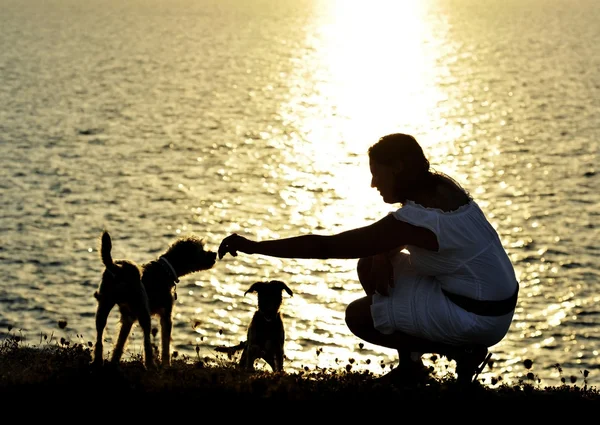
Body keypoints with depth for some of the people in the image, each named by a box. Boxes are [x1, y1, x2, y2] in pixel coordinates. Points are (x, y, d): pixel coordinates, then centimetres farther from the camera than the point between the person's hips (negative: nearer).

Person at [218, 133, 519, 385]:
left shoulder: (416, 220, -26)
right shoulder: (439, 185, 0)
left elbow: (325, 246, -27)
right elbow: (393, 236, 18)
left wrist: (254, 246, -21)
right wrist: (383, 255, -6)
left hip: (480, 318, -9)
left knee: (359, 317, -6)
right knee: (369, 267, 11)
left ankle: (463, 351, -3)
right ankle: (410, 367, 21)